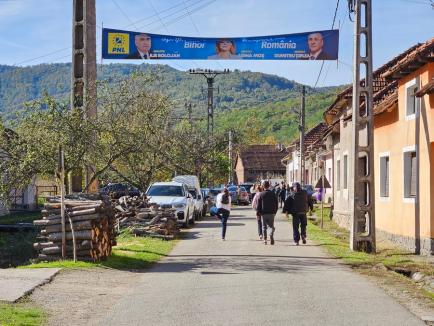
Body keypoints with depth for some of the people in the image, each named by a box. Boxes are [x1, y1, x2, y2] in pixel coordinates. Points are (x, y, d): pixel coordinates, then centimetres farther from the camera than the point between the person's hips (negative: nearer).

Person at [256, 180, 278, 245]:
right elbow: (276, 204, 5)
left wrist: (258, 212, 3)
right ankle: (271, 235, -21)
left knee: (264, 227, 10)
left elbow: (259, 205, -5)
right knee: (271, 226, 7)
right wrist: (275, 211, 14)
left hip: (264, 213, -1)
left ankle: (265, 240, 8)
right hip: (271, 213, 1)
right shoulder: (273, 194, 1)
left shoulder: (261, 194, -5)